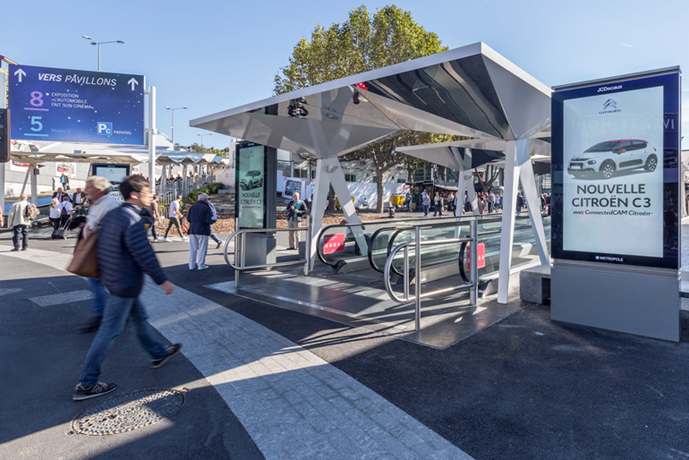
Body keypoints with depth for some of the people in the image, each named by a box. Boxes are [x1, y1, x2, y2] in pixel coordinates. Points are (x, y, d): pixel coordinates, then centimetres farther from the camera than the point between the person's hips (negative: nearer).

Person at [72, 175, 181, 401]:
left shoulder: (111, 214, 7)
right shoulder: (132, 220, -23)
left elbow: (102, 245, 16)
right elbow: (145, 255, -23)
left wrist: (104, 273, 26)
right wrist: (163, 281, -16)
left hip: (113, 279, 10)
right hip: (125, 284, -10)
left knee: (139, 317, 22)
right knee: (109, 332, 0)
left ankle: (158, 353, 39)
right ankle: (86, 385, 11)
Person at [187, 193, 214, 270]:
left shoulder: (192, 207, 8)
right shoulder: (206, 208, -9)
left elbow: (188, 219, 9)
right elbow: (209, 220, -15)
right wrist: (212, 221, 6)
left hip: (192, 230, 6)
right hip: (202, 231, -5)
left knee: (193, 248, 11)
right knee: (202, 248, 2)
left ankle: (191, 265, 17)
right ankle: (201, 265, 5)